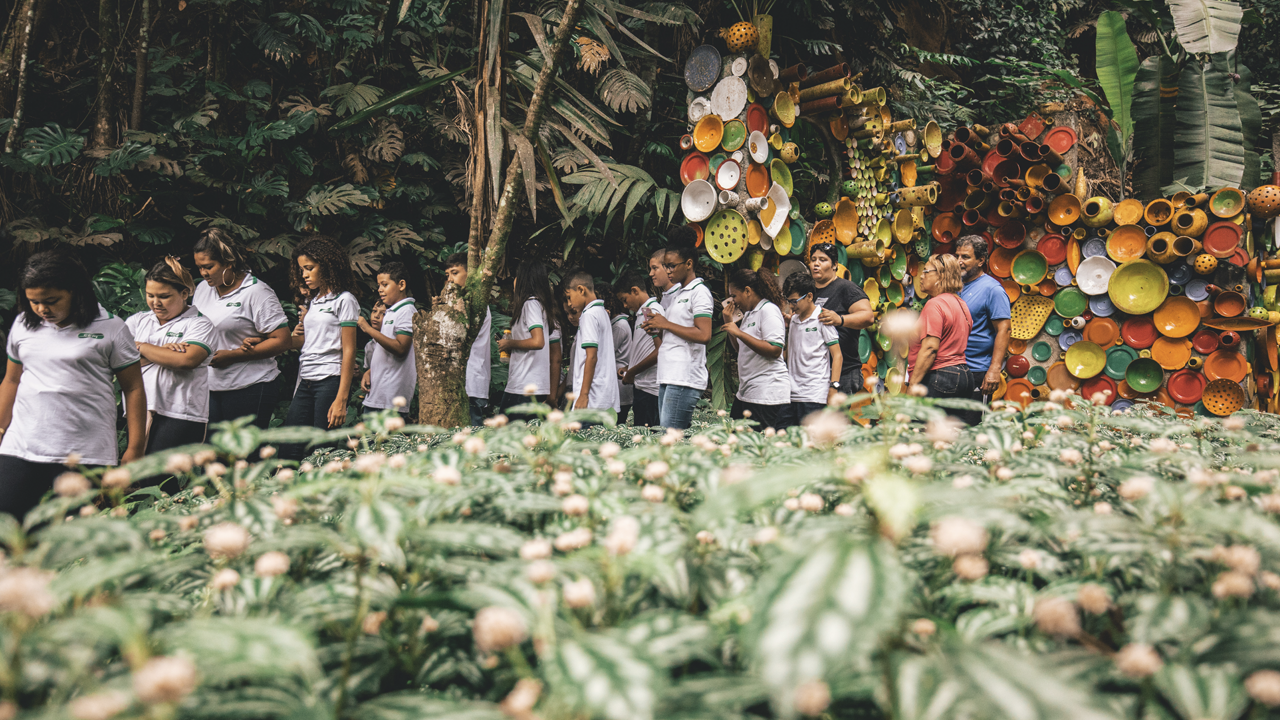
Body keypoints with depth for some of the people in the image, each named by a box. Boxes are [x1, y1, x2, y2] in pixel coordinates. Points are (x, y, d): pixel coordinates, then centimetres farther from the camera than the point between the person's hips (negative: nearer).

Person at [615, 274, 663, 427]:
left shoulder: (653, 310, -9)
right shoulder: (642, 313, 22)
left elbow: (660, 351, -17)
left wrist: (632, 372, -10)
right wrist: (627, 368, 13)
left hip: (649, 388, -10)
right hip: (641, 386, 10)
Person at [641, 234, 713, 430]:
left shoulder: (699, 292, -6)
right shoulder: (675, 291, 21)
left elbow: (703, 335, -18)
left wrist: (666, 324, -12)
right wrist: (657, 327, 10)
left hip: (685, 378, -9)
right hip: (667, 376, 9)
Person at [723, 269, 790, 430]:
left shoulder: (769, 310, -9)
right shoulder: (748, 313, 18)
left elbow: (774, 350, -21)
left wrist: (739, 333, -18)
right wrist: (730, 323, 12)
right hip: (745, 394, 9)